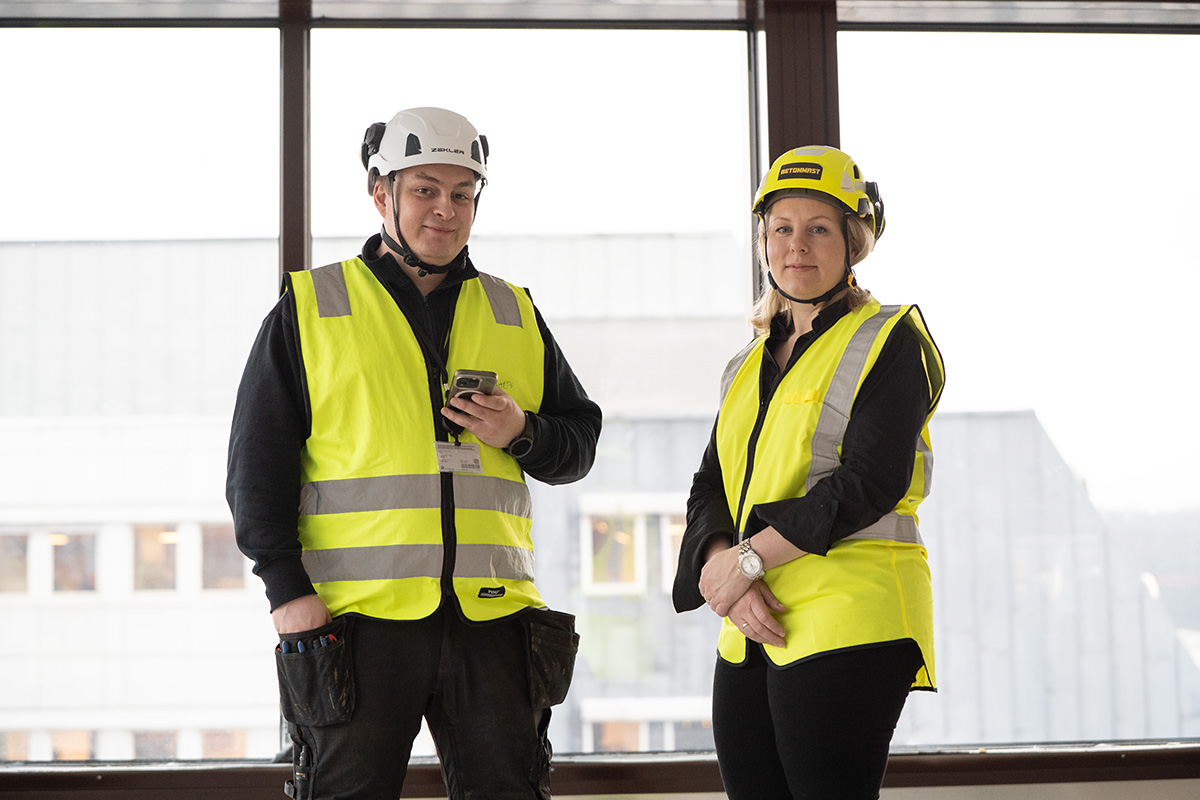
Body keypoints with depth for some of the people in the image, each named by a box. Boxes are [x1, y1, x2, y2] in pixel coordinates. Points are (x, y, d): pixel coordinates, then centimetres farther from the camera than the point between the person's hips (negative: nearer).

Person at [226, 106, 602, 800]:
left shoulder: (515, 315, 16)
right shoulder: (309, 309, 7)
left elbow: (581, 438, 19)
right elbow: (257, 461, 3)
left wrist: (522, 435, -3)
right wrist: (287, 586, -7)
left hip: (491, 613, 3)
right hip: (355, 613, -2)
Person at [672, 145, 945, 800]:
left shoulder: (891, 341, -1)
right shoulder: (750, 366, 20)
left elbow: (870, 483, -13)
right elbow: (709, 492, 12)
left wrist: (746, 560, -12)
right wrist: (720, 570, -9)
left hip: (848, 626, -7)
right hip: (751, 632, 7)